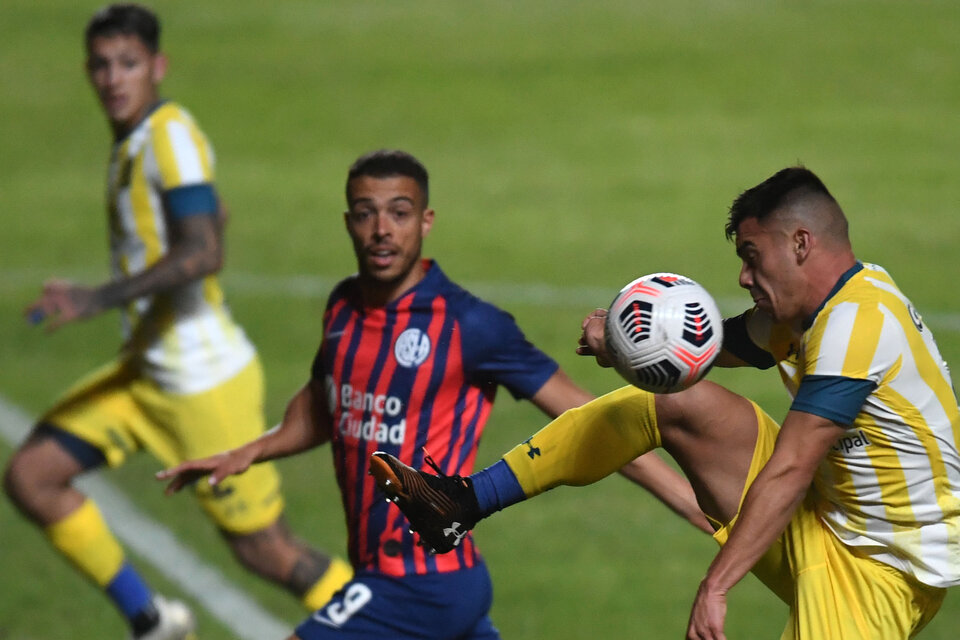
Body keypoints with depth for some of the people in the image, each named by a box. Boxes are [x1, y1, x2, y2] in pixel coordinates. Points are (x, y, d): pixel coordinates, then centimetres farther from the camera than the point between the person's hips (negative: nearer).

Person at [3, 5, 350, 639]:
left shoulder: (172, 134, -19)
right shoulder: (131, 139, 9)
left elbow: (204, 252, -30)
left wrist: (99, 299, -36)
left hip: (204, 382, -9)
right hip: (147, 372, 9)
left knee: (267, 550, -2)